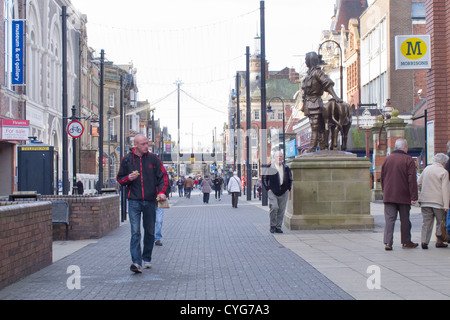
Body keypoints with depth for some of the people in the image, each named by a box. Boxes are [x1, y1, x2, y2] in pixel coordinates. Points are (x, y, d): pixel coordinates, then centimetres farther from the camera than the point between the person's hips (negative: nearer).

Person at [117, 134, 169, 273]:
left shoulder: (153, 159, 5)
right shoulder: (127, 160, 4)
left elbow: (163, 176, 8)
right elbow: (120, 179, 11)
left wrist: (162, 191, -7)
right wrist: (128, 178, -11)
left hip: (150, 201, 2)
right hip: (134, 201, -2)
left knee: (150, 232, 11)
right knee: (135, 232, -12)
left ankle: (147, 259, 27)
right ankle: (136, 262, -18)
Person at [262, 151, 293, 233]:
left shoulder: (286, 168, 12)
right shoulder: (270, 167, 0)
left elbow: (290, 179, 21)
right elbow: (264, 179, 4)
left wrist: (288, 189, 9)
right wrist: (268, 188, -4)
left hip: (283, 192, 3)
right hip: (272, 192, -3)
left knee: (281, 210, 3)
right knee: (274, 207, -16)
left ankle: (278, 227, 11)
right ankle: (273, 226, -2)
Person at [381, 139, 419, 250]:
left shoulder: (387, 159, 7)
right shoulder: (409, 160, -8)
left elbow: (382, 178, 14)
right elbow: (412, 180, -12)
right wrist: (414, 197, -11)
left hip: (388, 196, 3)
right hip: (404, 197, -3)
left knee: (389, 219, 0)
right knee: (405, 219, 10)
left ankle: (388, 242, -11)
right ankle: (406, 242, 20)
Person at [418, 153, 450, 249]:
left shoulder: (427, 169, 9)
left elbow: (419, 183, 16)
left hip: (425, 201, 4)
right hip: (438, 201, -4)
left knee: (427, 222, 6)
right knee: (441, 221, 11)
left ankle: (424, 241, -5)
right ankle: (439, 241, 11)